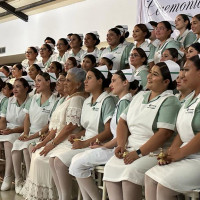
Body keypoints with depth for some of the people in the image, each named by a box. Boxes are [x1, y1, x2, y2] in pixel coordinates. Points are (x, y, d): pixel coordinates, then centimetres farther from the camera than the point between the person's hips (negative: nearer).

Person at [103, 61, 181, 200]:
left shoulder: (170, 101, -4)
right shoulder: (140, 96, 19)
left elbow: (165, 133, -16)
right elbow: (123, 121, 17)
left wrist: (139, 153, -19)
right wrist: (121, 145, -1)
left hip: (153, 152, -7)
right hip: (130, 148, 7)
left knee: (131, 171, -30)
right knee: (110, 167, -17)